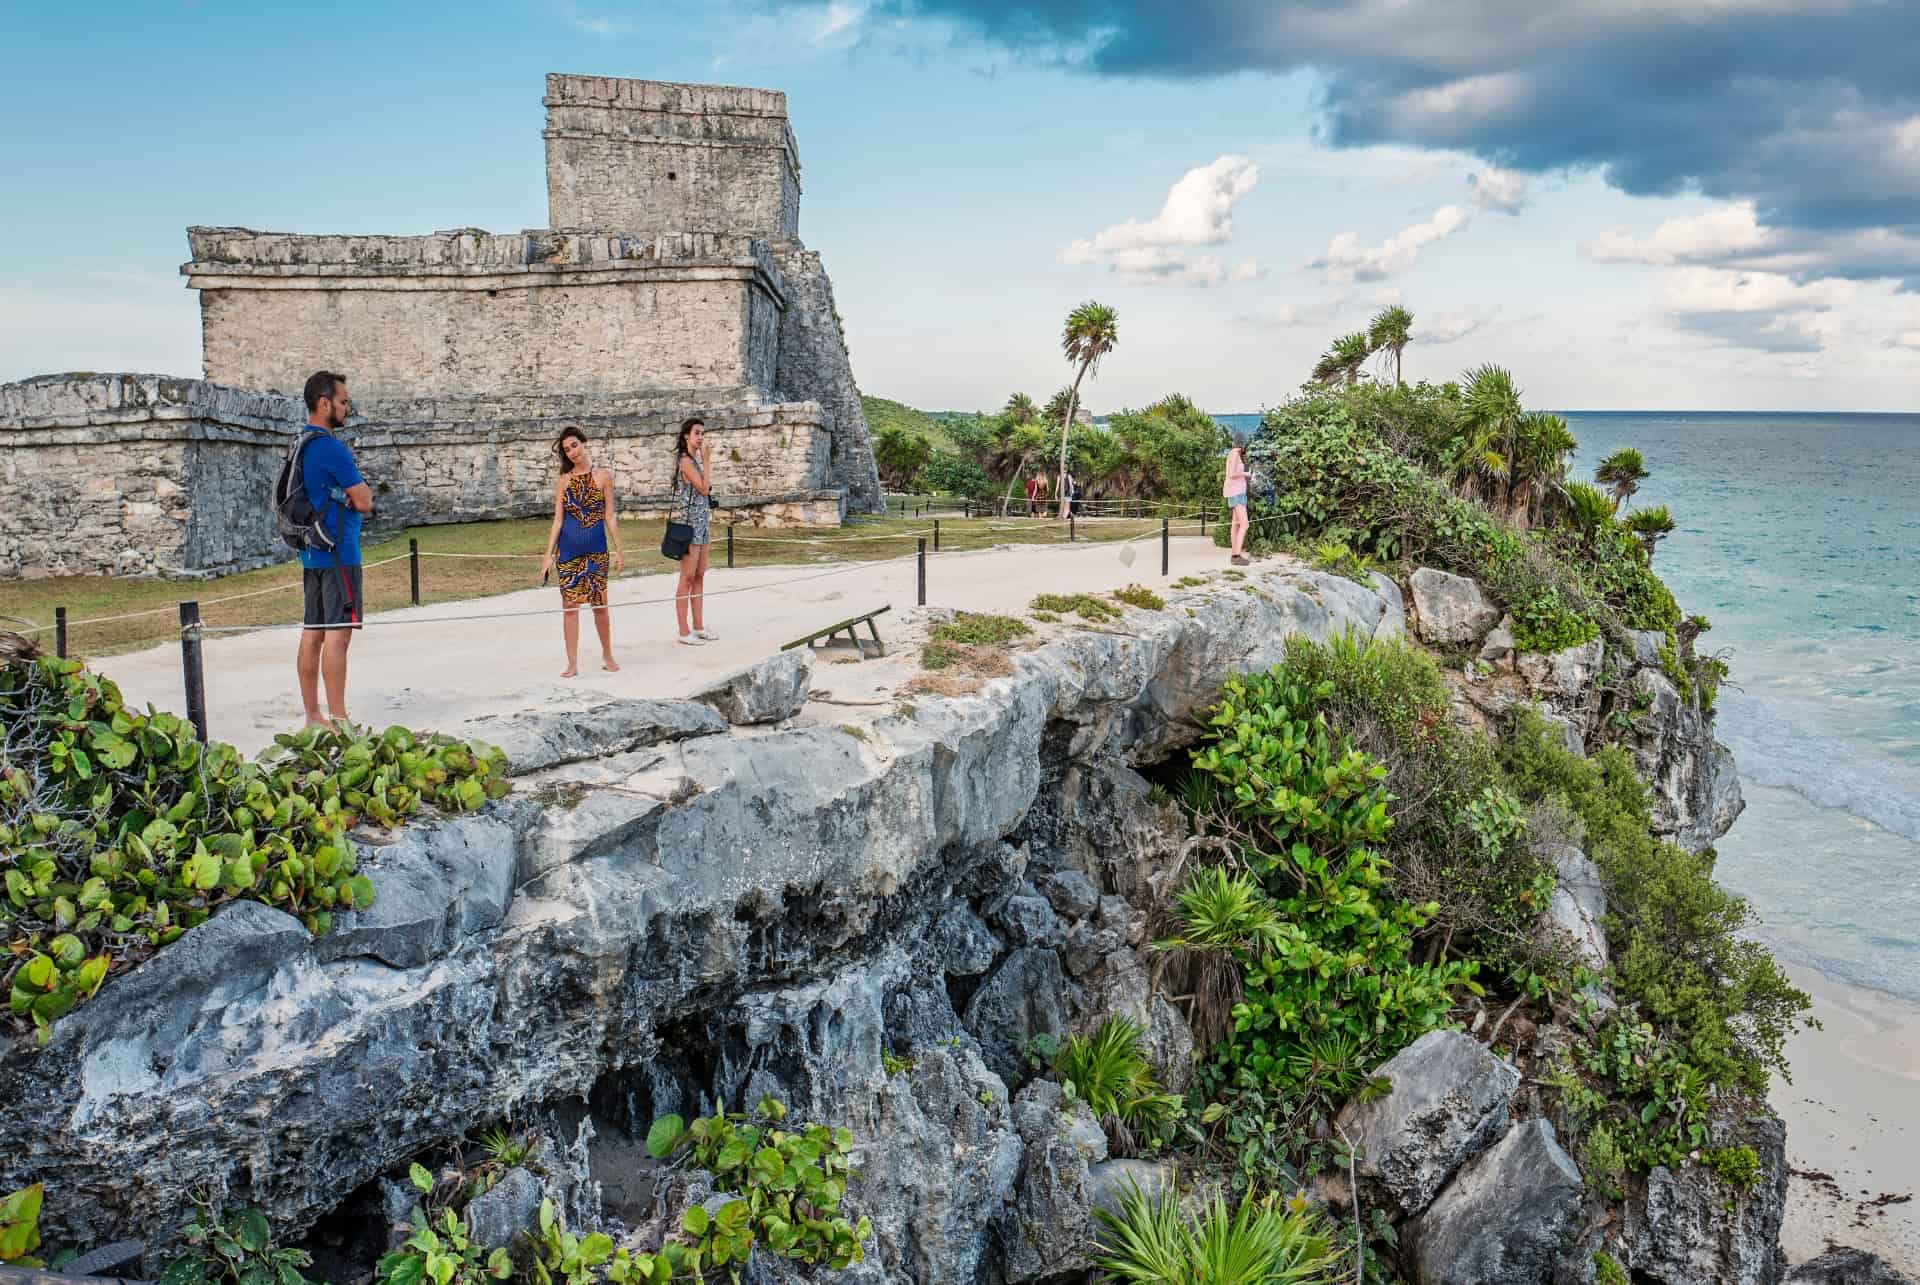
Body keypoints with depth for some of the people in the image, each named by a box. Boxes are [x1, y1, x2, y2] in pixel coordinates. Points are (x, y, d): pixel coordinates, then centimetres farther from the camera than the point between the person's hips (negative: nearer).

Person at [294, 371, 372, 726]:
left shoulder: (301, 447, 16)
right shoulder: (331, 448, -14)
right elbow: (364, 502, -13)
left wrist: (353, 496, 0)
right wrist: (364, 491, 8)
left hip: (311, 552, 10)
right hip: (338, 551, -10)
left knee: (313, 633, 10)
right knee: (338, 634, -9)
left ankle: (313, 717, 14)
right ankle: (338, 720, -8)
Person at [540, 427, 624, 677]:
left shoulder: (603, 476, 2)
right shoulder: (563, 481, 5)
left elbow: (610, 516, 3)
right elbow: (558, 520, 4)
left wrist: (618, 550, 1)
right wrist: (549, 555, -1)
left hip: (596, 549, -1)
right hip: (567, 549, 1)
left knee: (599, 604, 3)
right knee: (570, 605, 0)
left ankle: (607, 656, 23)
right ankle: (572, 664, 6)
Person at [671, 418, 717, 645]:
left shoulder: (695, 460, 14)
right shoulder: (685, 460, -12)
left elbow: (704, 490, 11)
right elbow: (704, 489, -17)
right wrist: (707, 460, -12)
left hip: (701, 524, 9)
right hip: (689, 523, -9)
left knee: (700, 576, 11)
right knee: (687, 577, -6)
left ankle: (698, 626, 17)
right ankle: (684, 632, -2)